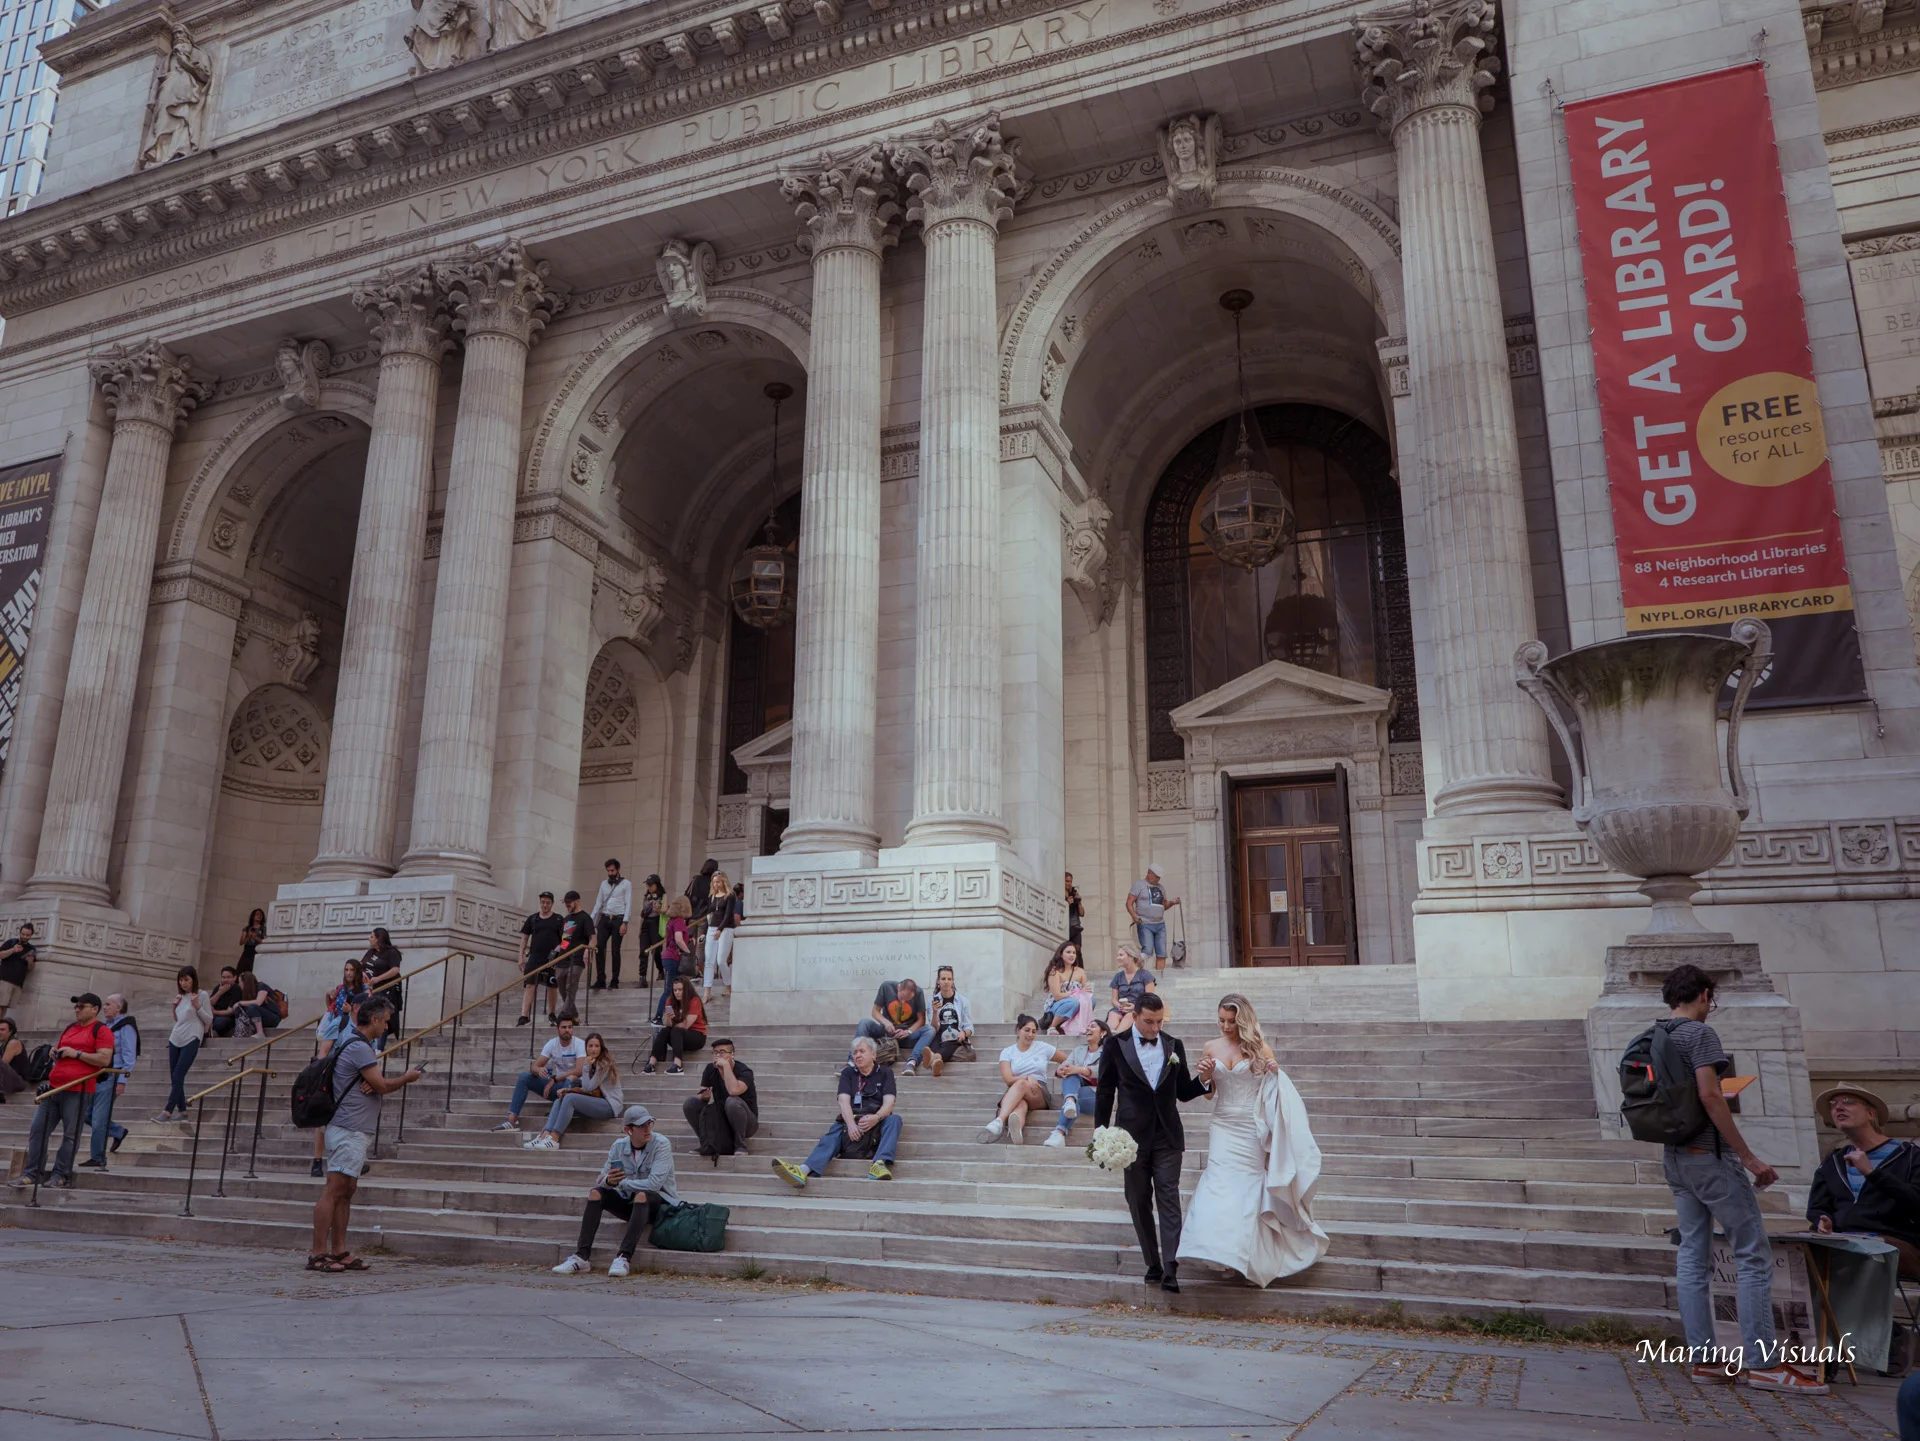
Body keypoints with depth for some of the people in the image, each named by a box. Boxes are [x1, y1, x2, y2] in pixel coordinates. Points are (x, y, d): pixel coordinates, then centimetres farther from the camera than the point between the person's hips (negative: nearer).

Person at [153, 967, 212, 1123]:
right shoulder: (180, 996, 15)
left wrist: (197, 1007, -17)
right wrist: (175, 1007, 6)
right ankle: (182, 1111, 11)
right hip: (175, 1039, 7)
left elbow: (209, 1019, -4)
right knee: (174, 1078, 5)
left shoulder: (201, 995, -3)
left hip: (191, 1039, -7)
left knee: (178, 1077, -12)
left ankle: (167, 1112, -14)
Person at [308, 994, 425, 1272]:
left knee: (346, 1191, 10)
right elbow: (382, 1086, -14)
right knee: (334, 1190, -9)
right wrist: (407, 1077, 3)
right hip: (349, 1131, -11)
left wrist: (371, 1083, -3)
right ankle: (317, 1254, -7)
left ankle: (339, 1251, 13)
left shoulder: (358, 1045, 18)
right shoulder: (359, 1047, -15)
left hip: (356, 1132, 11)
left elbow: (374, 1085, 21)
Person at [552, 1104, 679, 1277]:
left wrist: (621, 1182, -17)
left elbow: (654, 1184, -26)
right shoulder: (619, 1146, 0)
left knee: (642, 1195, -36)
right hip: (630, 1202, 5)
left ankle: (625, 1257, -40)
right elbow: (600, 1180, -1)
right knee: (596, 1193, -14)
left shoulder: (661, 1144, -16)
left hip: (660, 1204, -5)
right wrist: (608, 1181, -26)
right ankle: (582, 1256, -21)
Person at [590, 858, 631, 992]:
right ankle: (600, 981, -6)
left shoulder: (626, 884, 2)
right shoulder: (604, 884, 16)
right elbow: (598, 903, 14)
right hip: (604, 918, 4)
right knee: (599, 948, -8)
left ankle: (615, 981, 5)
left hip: (618, 919, -4)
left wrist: (624, 923, -13)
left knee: (615, 951, -2)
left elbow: (628, 904, -4)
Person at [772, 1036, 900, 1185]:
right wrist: (851, 1123, -23)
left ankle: (880, 1164, -52)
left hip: (875, 1123, 0)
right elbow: (844, 1100, -2)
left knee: (894, 1119, -31)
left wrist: (876, 1117, -26)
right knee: (832, 1137, -30)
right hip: (850, 1121, 0)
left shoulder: (885, 1072, 12)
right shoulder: (848, 1073, 16)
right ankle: (804, 1171, -57)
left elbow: (889, 1103, -2)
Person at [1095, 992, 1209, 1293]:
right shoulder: (1115, 1046, -2)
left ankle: (1171, 1269, -9)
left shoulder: (1174, 1046, 5)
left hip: (1167, 1136, 1)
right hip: (1133, 1137, 0)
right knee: (1139, 1204, 7)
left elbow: (1183, 1092, 11)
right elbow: (1105, 1093, 2)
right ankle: (1153, 1265, 19)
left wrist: (1203, 1081, -10)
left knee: (1169, 1200, -6)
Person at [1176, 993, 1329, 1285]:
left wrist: (1275, 1072, -18)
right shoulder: (1211, 1047, 2)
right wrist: (1204, 1075, -11)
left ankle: (1244, 1255, 17)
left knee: (1247, 1185, 4)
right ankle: (1225, 1250, 3)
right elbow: (1207, 1092, 10)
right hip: (1224, 1127, 2)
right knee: (1221, 1183, -6)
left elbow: (1277, 1087, 3)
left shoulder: (1259, 1047, -5)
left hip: (1252, 1129, -2)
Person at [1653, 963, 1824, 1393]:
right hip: (1709, 1153, -8)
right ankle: (1763, 1363, -2)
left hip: (1674, 1157, 8)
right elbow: (1710, 1096, -20)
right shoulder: (1700, 1033, -11)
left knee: (1692, 1258, 8)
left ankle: (1704, 1359, 10)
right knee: (1754, 1254, -2)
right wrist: (1749, 1157, -17)